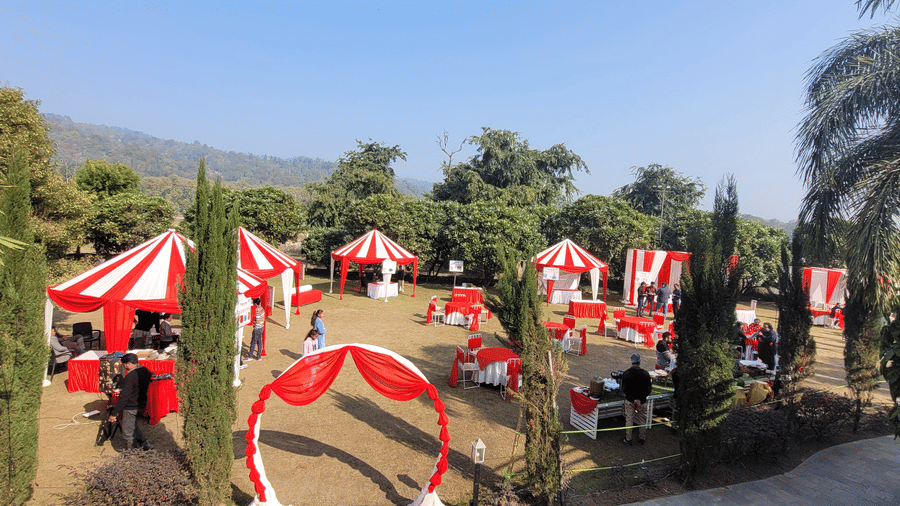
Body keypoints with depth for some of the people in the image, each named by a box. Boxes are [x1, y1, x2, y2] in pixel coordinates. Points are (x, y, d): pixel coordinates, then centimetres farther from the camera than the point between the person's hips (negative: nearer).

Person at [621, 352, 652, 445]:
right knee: (642, 420, 16)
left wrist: (633, 399, -13)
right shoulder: (645, 374, -9)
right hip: (642, 402, 1)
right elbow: (648, 390, -8)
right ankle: (642, 438, 27)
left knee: (629, 420, 9)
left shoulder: (626, 374, -11)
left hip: (630, 401, -1)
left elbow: (624, 390, -13)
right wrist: (640, 400, -12)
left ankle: (628, 439, 16)